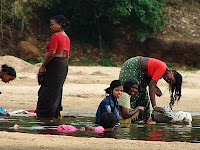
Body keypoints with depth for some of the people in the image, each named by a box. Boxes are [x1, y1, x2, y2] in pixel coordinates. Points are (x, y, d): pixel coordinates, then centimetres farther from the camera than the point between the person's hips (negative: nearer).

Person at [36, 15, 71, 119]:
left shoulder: (55, 36, -13)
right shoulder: (66, 38, 16)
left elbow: (51, 53, -19)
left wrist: (43, 66, -14)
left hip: (54, 65, -9)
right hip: (64, 65, 9)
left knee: (48, 93, -8)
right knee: (57, 92, 13)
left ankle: (44, 115, -9)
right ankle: (56, 114, 13)